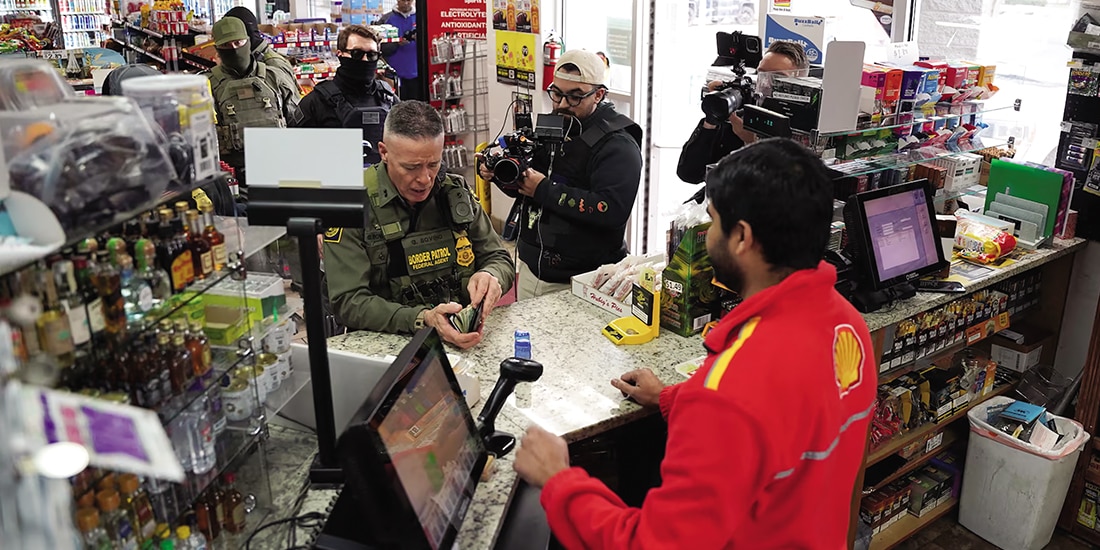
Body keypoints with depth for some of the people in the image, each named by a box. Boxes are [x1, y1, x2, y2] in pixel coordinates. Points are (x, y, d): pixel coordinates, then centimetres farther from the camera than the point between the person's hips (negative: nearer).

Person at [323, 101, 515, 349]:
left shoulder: (455, 193, 5)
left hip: (462, 341, 3)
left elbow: (500, 260, 11)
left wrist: (490, 277, -14)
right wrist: (422, 320, -27)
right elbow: (348, 302, -13)